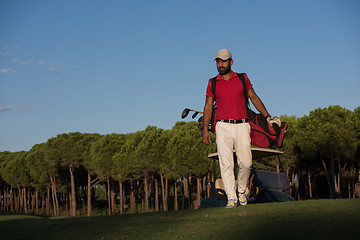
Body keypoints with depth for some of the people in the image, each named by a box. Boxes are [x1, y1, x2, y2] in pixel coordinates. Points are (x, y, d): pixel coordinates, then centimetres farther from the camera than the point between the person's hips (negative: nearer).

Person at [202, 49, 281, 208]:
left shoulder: (242, 78, 10)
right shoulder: (212, 83, 10)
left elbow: (254, 98, 16)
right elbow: (208, 106, 10)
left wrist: (267, 117, 12)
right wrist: (205, 129, 3)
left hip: (242, 126, 0)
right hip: (223, 126, 0)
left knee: (246, 163, -5)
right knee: (226, 163, -10)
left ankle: (241, 191, 20)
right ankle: (231, 198, -10)